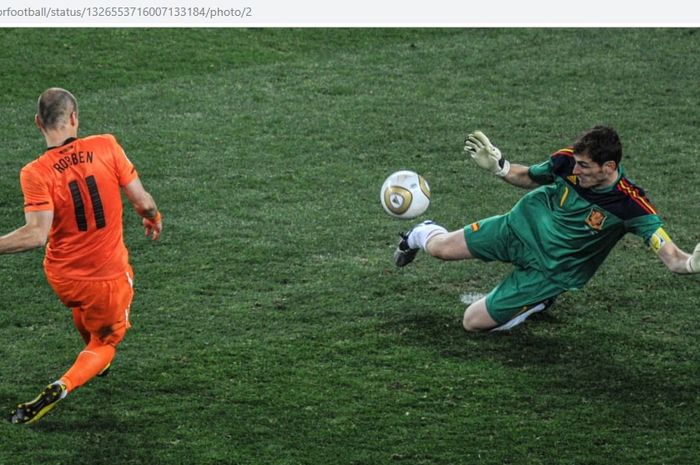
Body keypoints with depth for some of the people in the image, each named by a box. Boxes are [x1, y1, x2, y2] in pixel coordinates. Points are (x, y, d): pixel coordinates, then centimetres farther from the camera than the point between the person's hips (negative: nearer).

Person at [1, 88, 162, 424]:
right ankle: (61, 387, -6)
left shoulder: (35, 173, -18)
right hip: (111, 277, -1)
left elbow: (36, 234, -28)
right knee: (105, 342, 20)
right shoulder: (106, 147, -14)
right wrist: (153, 219, 13)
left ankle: (98, 362, 59)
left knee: (83, 306, 37)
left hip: (62, 278, 1)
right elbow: (142, 201, -8)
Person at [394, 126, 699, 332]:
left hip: (551, 271, -3)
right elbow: (528, 178, 2)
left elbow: (670, 255, -36)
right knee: (440, 248, 2)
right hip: (522, 227, 3)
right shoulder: (568, 160, -20)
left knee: (474, 322, -4)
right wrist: (497, 166, -17)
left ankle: (538, 302, 25)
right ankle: (421, 234, 43)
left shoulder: (629, 204, -32)